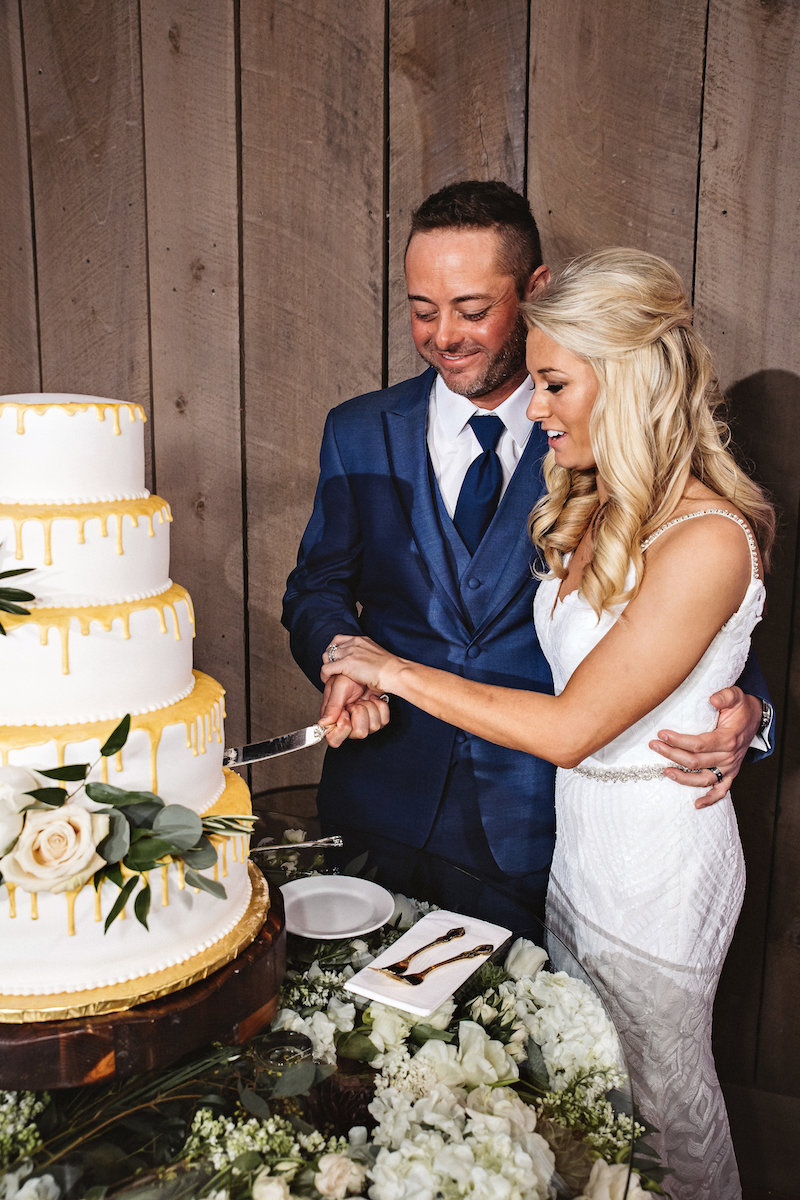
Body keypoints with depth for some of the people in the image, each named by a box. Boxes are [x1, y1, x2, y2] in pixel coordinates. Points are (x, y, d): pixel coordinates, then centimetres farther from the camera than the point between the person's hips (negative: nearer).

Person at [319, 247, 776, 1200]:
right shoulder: (593, 506, -1)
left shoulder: (706, 541, -27)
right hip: (578, 840, 7)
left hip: (657, 863, -7)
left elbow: (569, 727, -26)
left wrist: (397, 672, -18)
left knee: (662, 1101, 18)